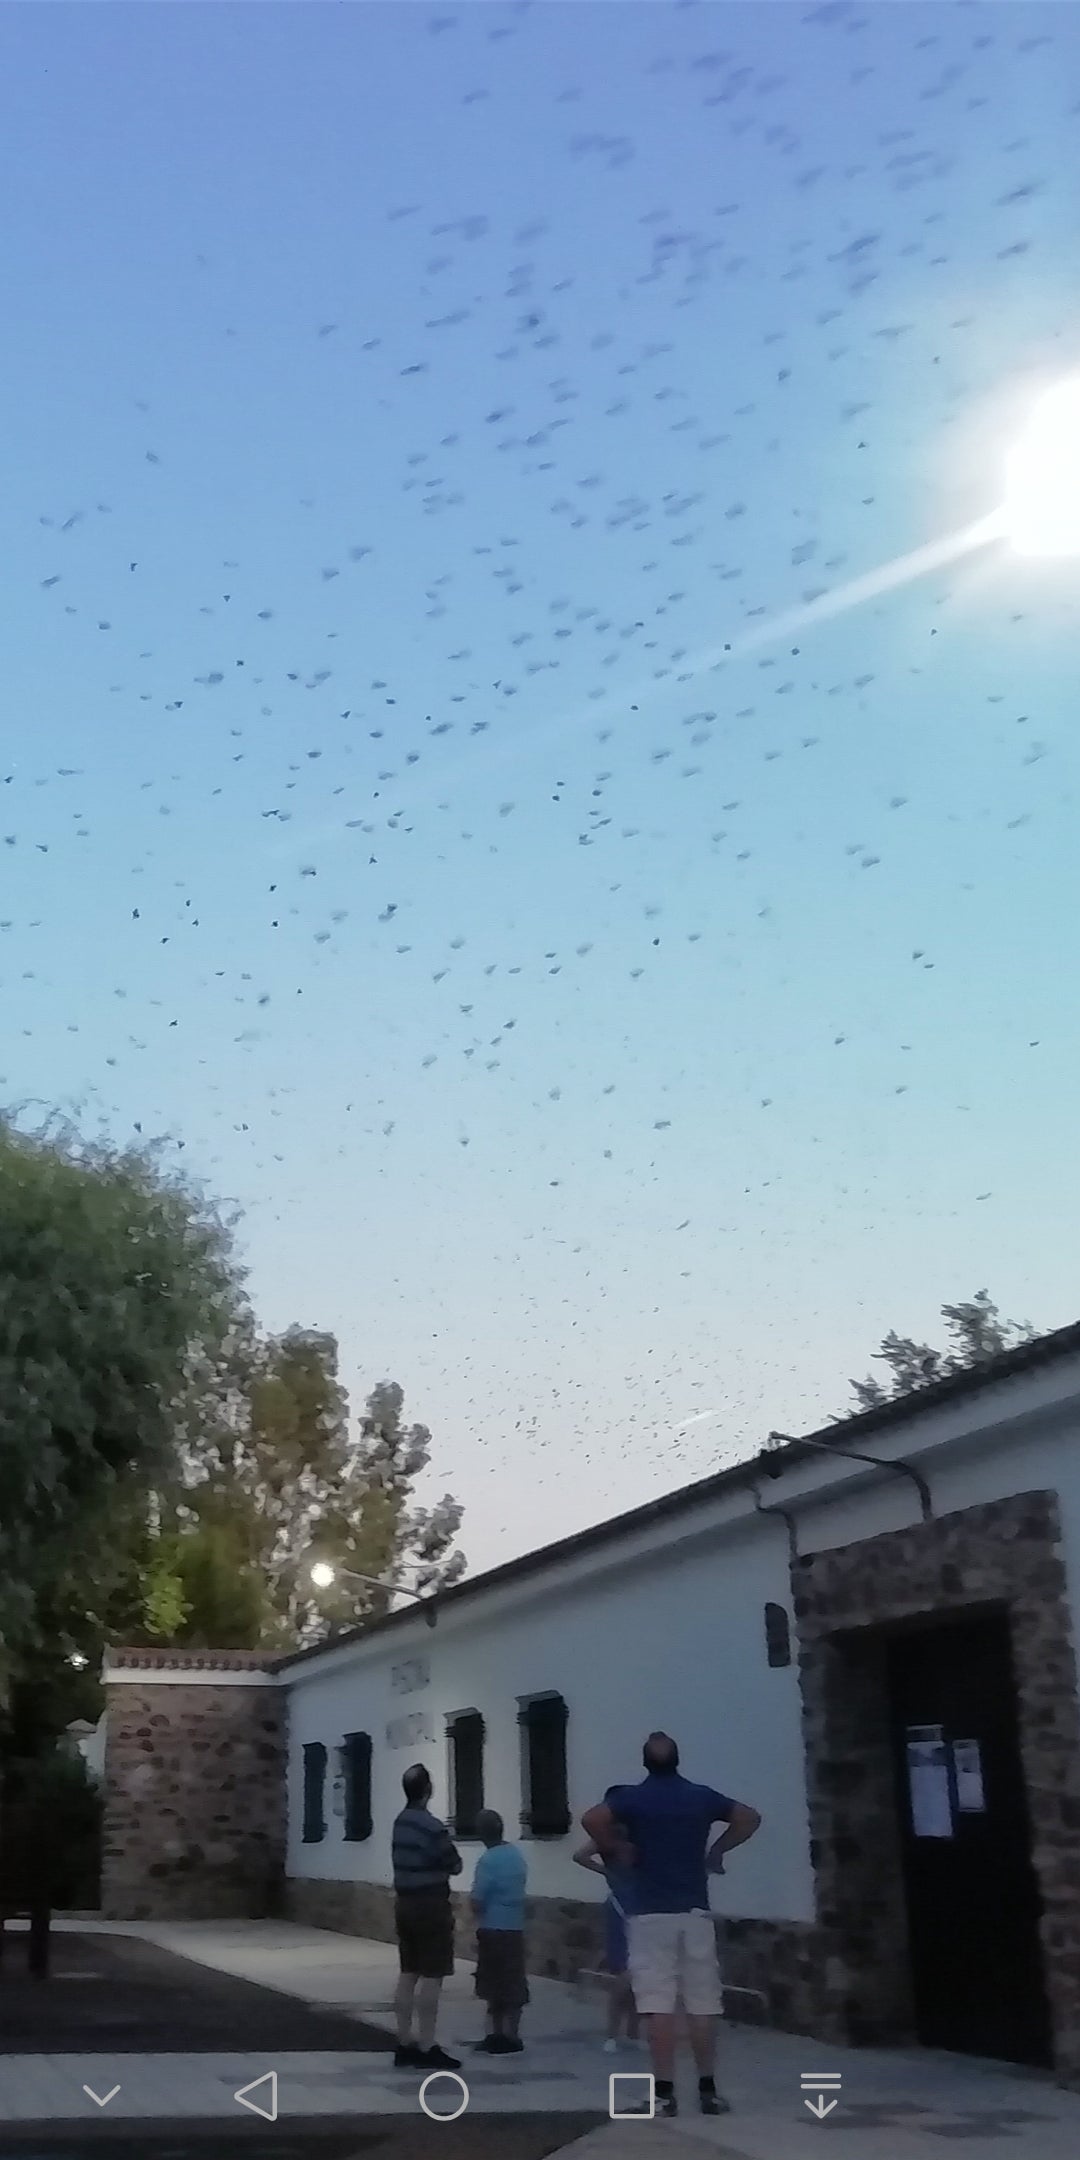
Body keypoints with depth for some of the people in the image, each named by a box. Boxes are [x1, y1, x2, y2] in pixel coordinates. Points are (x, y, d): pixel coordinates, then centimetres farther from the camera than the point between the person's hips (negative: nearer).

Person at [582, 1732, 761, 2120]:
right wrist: (717, 1850, 14)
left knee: (658, 2005, -2)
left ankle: (664, 2093, -3)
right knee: (702, 2005, 6)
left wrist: (617, 1849, -4)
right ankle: (708, 2090, 9)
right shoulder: (701, 1796, 6)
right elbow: (750, 1817, 13)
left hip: (651, 1914, -2)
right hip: (695, 1912, 2)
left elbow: (591, 1820, -20)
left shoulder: (633, 1797, -3)